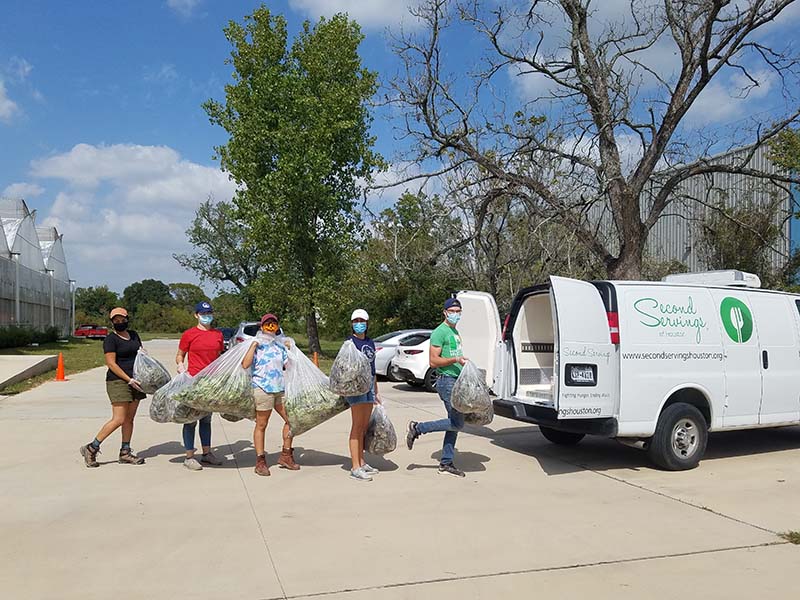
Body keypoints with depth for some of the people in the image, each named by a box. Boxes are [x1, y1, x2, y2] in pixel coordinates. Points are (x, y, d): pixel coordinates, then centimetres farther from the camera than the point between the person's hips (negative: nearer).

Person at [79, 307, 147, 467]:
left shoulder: (133, 335, 14)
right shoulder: (110, 339, -7)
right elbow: (111, 364, -13)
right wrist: (129, 380, -17)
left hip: (134, 381, 7)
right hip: (118, 381, -7)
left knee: (129, 419, 8)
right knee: (119, 419, -12)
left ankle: (125, 453, 14)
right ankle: (91, 448, 0)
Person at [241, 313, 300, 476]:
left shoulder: (280, 345, 14)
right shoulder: (256, 344, -2)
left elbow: (288, 366, 14)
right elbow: (245, 364, -16)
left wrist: (290, 349, 9)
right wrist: (253, 345, -16)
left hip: (280, 388, 6)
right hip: (263, 388, -6)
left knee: (291, 420, 8)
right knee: (261, 425, 1)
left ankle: (286, 456, 21)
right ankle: (260, 461, 10)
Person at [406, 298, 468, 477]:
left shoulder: (455, 331, 20)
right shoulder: (440, 332, -10)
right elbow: (434, 361, -17)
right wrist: (456, 359, -23)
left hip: (456, 381, 9)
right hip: (447, 381, -9)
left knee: (455, 423, 9)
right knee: (457, 423, -11)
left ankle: (446, 463, 15)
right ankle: (418, 428, 0)